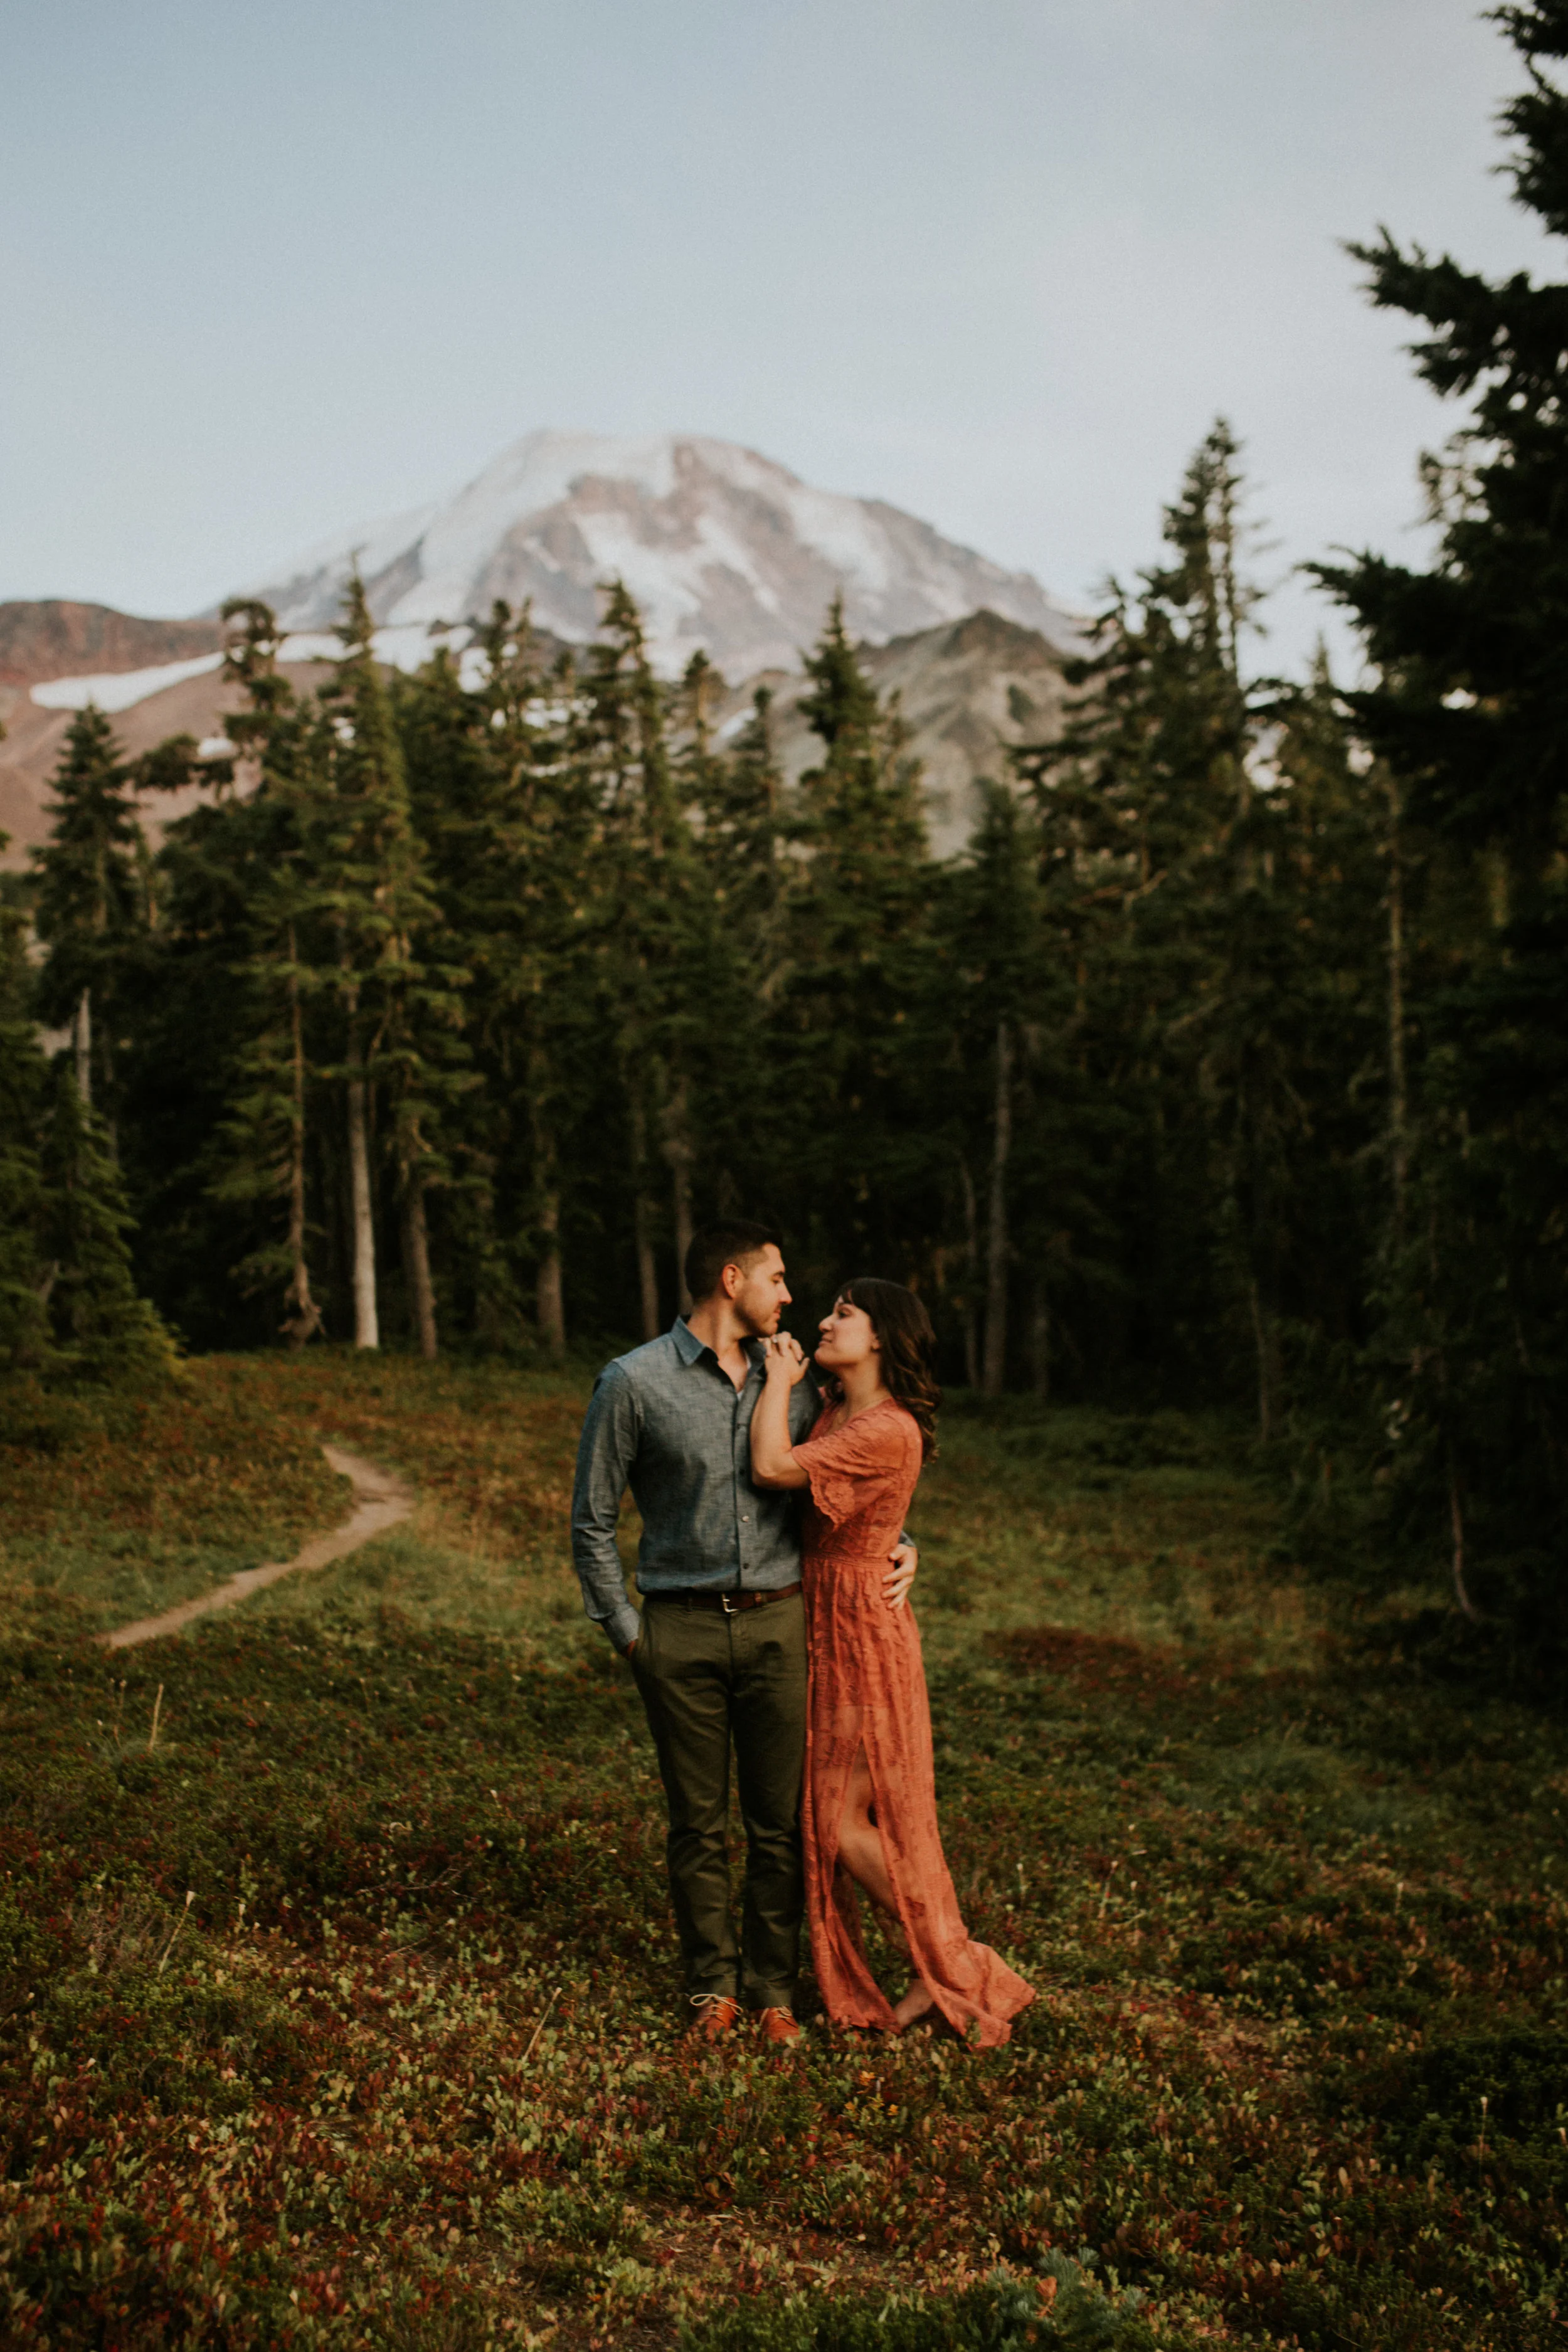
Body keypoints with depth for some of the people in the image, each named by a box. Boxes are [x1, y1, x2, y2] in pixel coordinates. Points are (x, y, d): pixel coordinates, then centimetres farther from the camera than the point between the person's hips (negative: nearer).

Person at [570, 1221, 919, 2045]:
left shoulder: (789, 1382, 8)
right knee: (699, 1823, 7)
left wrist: (894, 1543, 2)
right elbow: (593, 1523, 0)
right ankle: (713, 1984, 23)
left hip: (778, 1624, 3)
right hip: (683, 1629, -3)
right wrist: (628, 1634, -3)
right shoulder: (634, 1382, -5)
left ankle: (773, 1986, 20)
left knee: (780, 1821, 6)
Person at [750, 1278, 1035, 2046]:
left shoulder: (889, 1431, -20)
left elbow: (772, 1467, -25)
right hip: (824, 1628, 9)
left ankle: (956, 1968, 12)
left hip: (861, 1632, -9)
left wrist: (782, 1379, -12)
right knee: (831, 1817, 12)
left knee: (846, 1825, -3)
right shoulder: (835, 1409, 8)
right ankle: (933, 1967, 22)